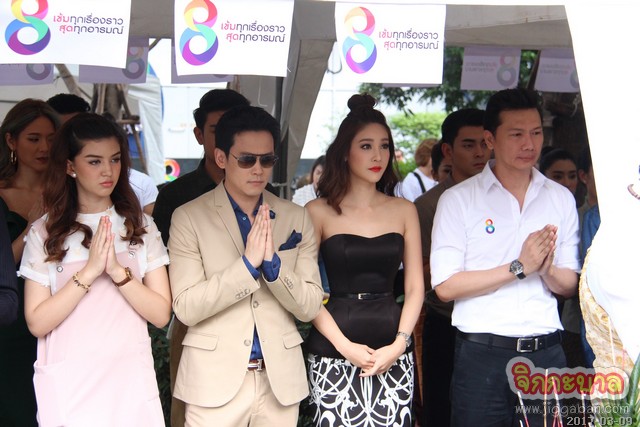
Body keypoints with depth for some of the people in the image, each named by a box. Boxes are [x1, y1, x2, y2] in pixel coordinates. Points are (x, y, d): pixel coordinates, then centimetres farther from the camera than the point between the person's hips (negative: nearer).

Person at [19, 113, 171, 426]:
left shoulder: (140, 226, 4)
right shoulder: (45, 232, 0)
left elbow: (161, 314, -4)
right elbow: (37, 323, -8)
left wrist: (117, 270, -17)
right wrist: (89, 271, -17)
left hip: (130, 380, 1)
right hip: (67, 385, -1)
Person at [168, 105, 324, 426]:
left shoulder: (296, 218, 3)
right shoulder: (189, 217, -4)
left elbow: (310, 307, 0)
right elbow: (185, 308, -11)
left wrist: (273, 263, -16)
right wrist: (248, 264, -20)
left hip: (280, 379, 3)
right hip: (215, 380, -2)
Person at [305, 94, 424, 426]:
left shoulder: (404, 210, 10)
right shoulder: (319, 211, 1)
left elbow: (415, 287, 8)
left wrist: (399, 344, -4)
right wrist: (345, 346, -10)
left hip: (393, 353, 2)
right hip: (333, 353, -2)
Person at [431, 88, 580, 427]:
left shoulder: (561, 199, 9)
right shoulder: (458, 199, -3)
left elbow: (570, 285, 11)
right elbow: (445, 286, -10)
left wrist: (547, 270, -11)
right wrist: (519, 267, -15)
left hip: (546, 353, 3)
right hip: (482, 353, -3)